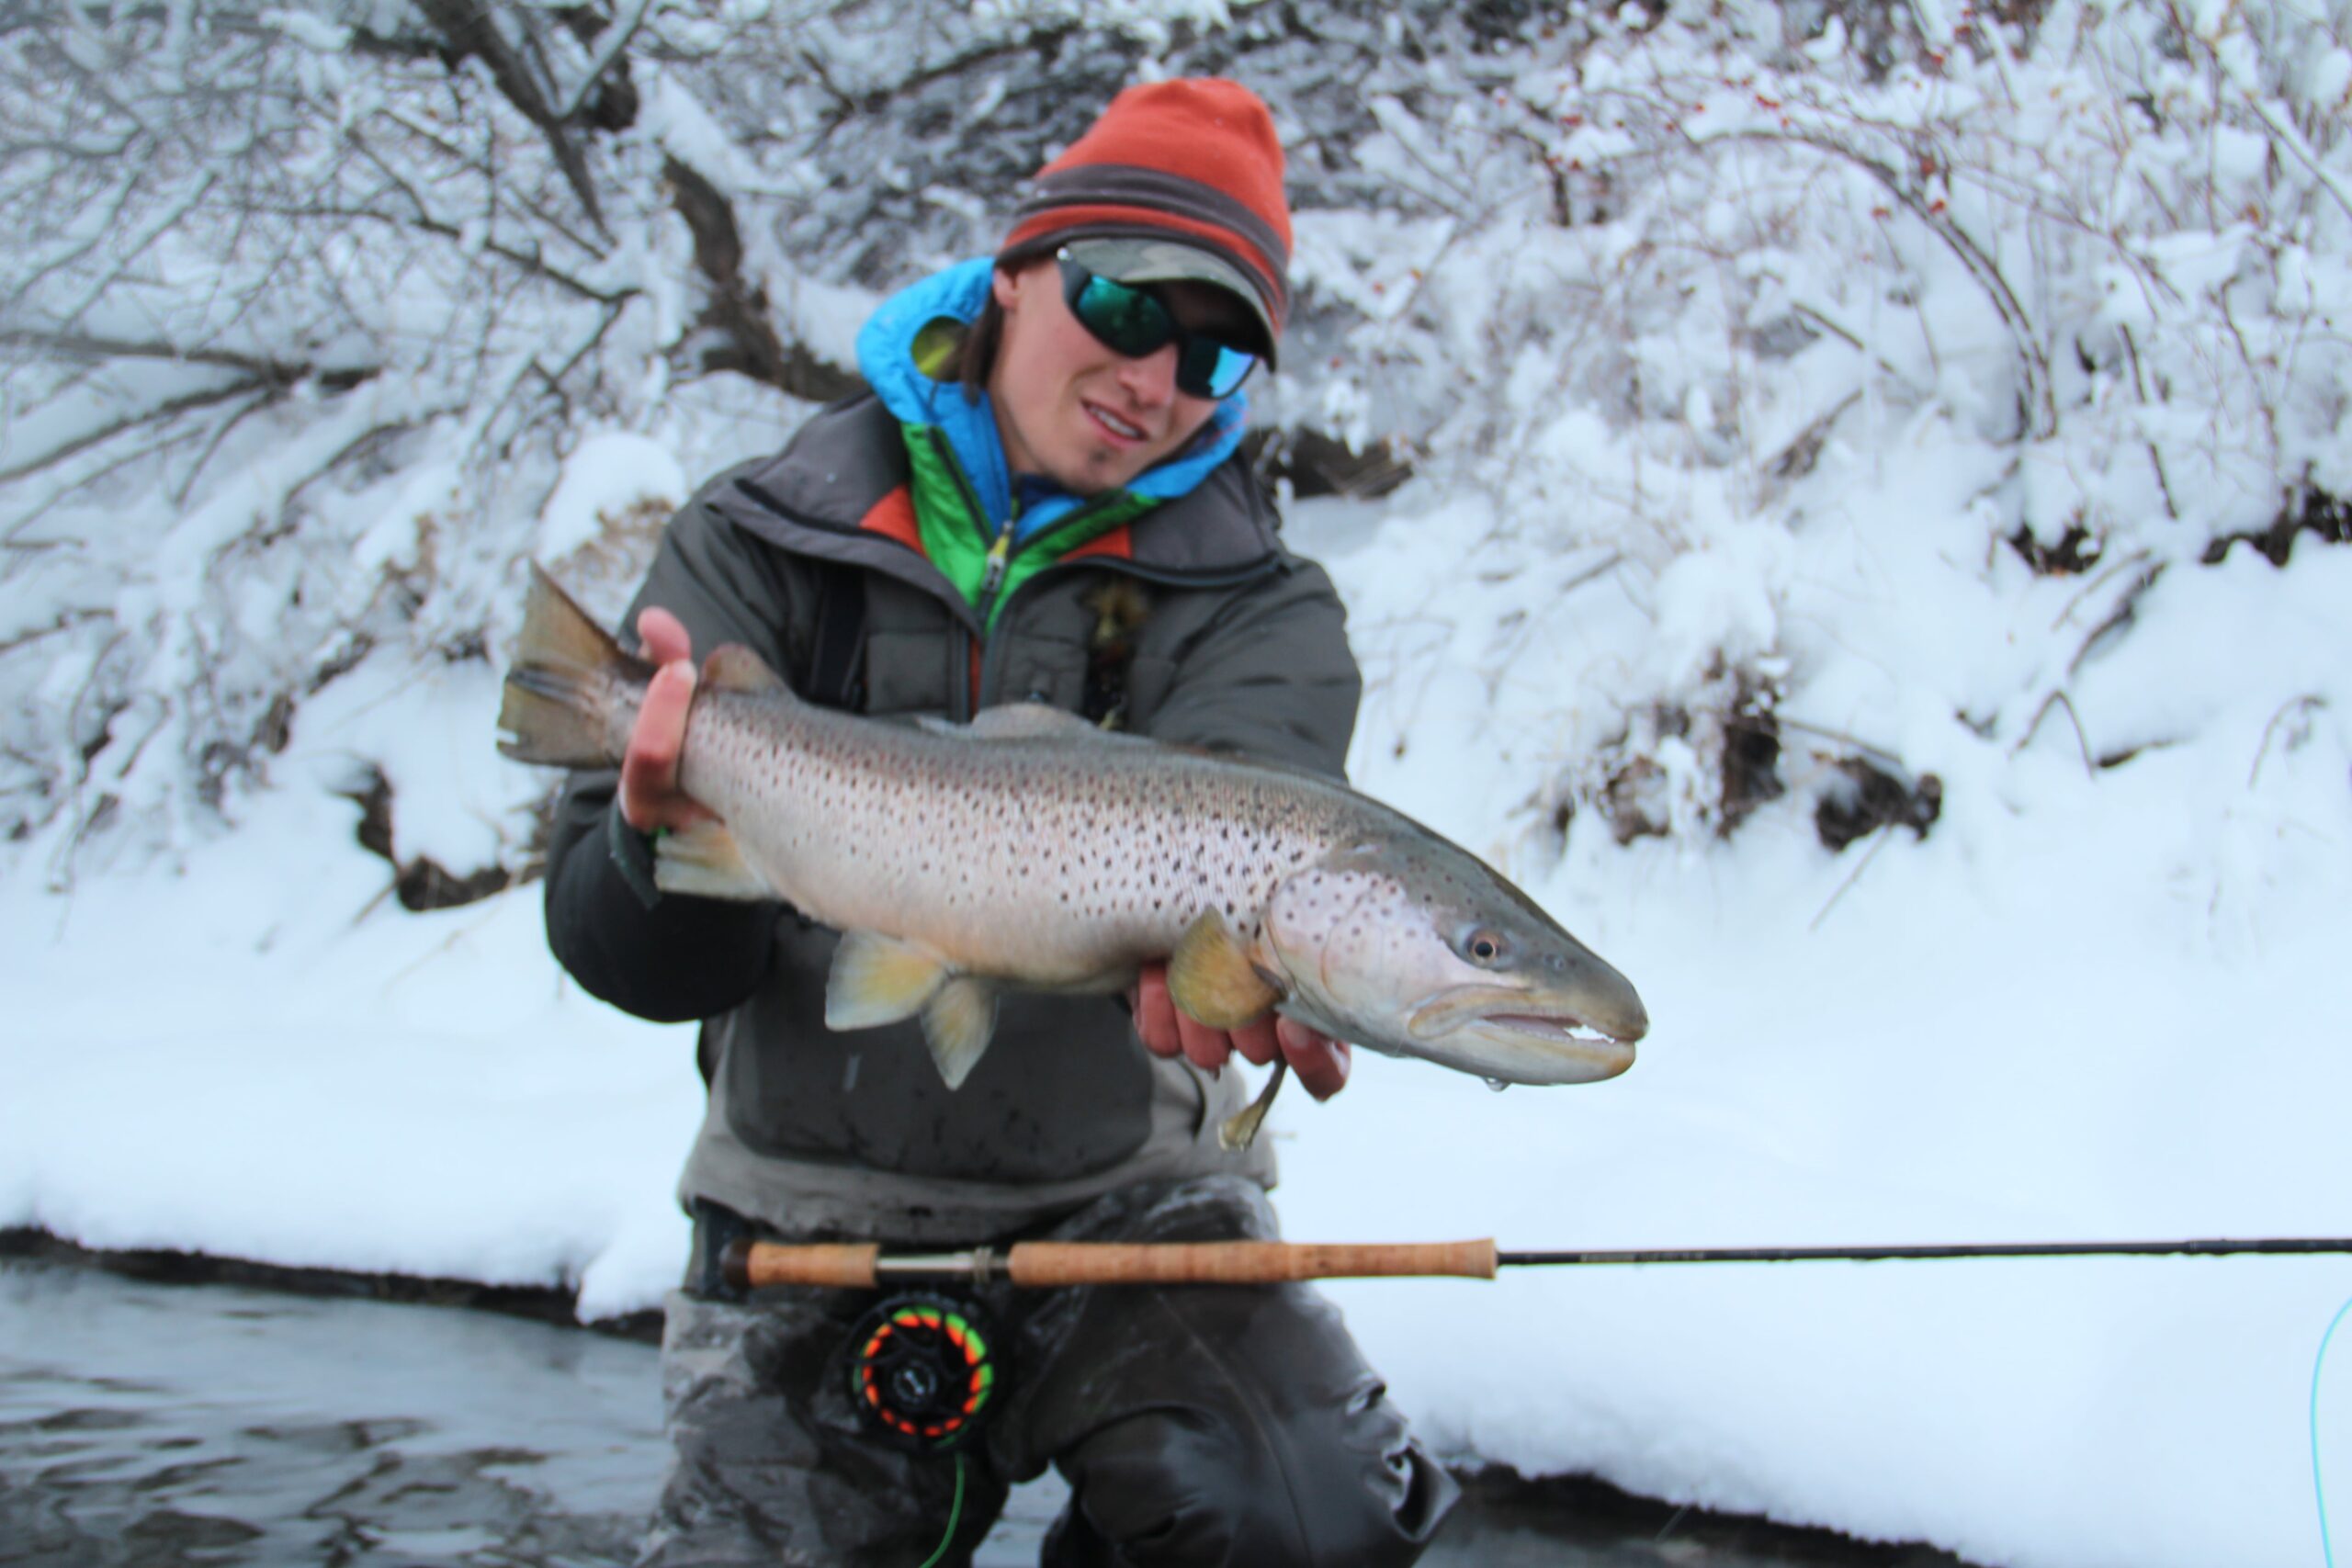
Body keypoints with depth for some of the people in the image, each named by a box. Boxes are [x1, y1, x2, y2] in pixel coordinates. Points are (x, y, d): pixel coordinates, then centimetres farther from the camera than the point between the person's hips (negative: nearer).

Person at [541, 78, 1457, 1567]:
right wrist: (669, 846, -34)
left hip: (1130, 1206, 0)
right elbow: (622, 948, -9)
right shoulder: (766, 546, -1)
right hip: (817, 1232, 1)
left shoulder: (1254, 605, -1)